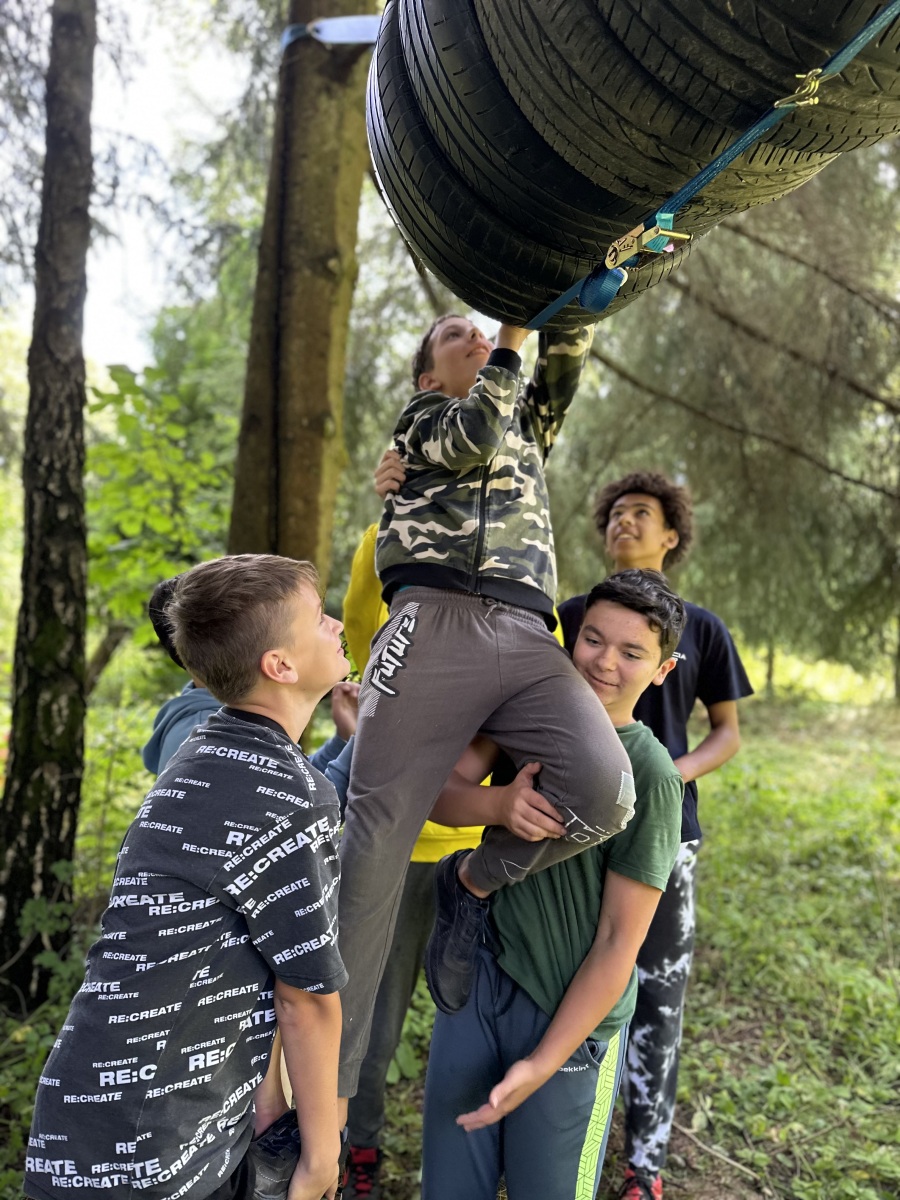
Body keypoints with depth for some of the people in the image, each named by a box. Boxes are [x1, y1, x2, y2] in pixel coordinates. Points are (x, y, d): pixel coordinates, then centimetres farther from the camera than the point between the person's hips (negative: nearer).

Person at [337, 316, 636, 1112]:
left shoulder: (526, 426, 37)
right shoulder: (421, 417, 24)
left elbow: (562, 376, 20)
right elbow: (472, 441, 4)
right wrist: (511, 342, 13)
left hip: (527, 636, 4)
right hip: (436, 621, -3)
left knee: (606, 792, -23)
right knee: (378, 828, -13)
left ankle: (473, 881, 5)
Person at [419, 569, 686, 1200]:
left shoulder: (650, 775, -15)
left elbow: (619, 942, -14)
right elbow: (442, 791, -9)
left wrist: (541, 1064, -14)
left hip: (568, 1012, -4)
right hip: (477, 977, 4)